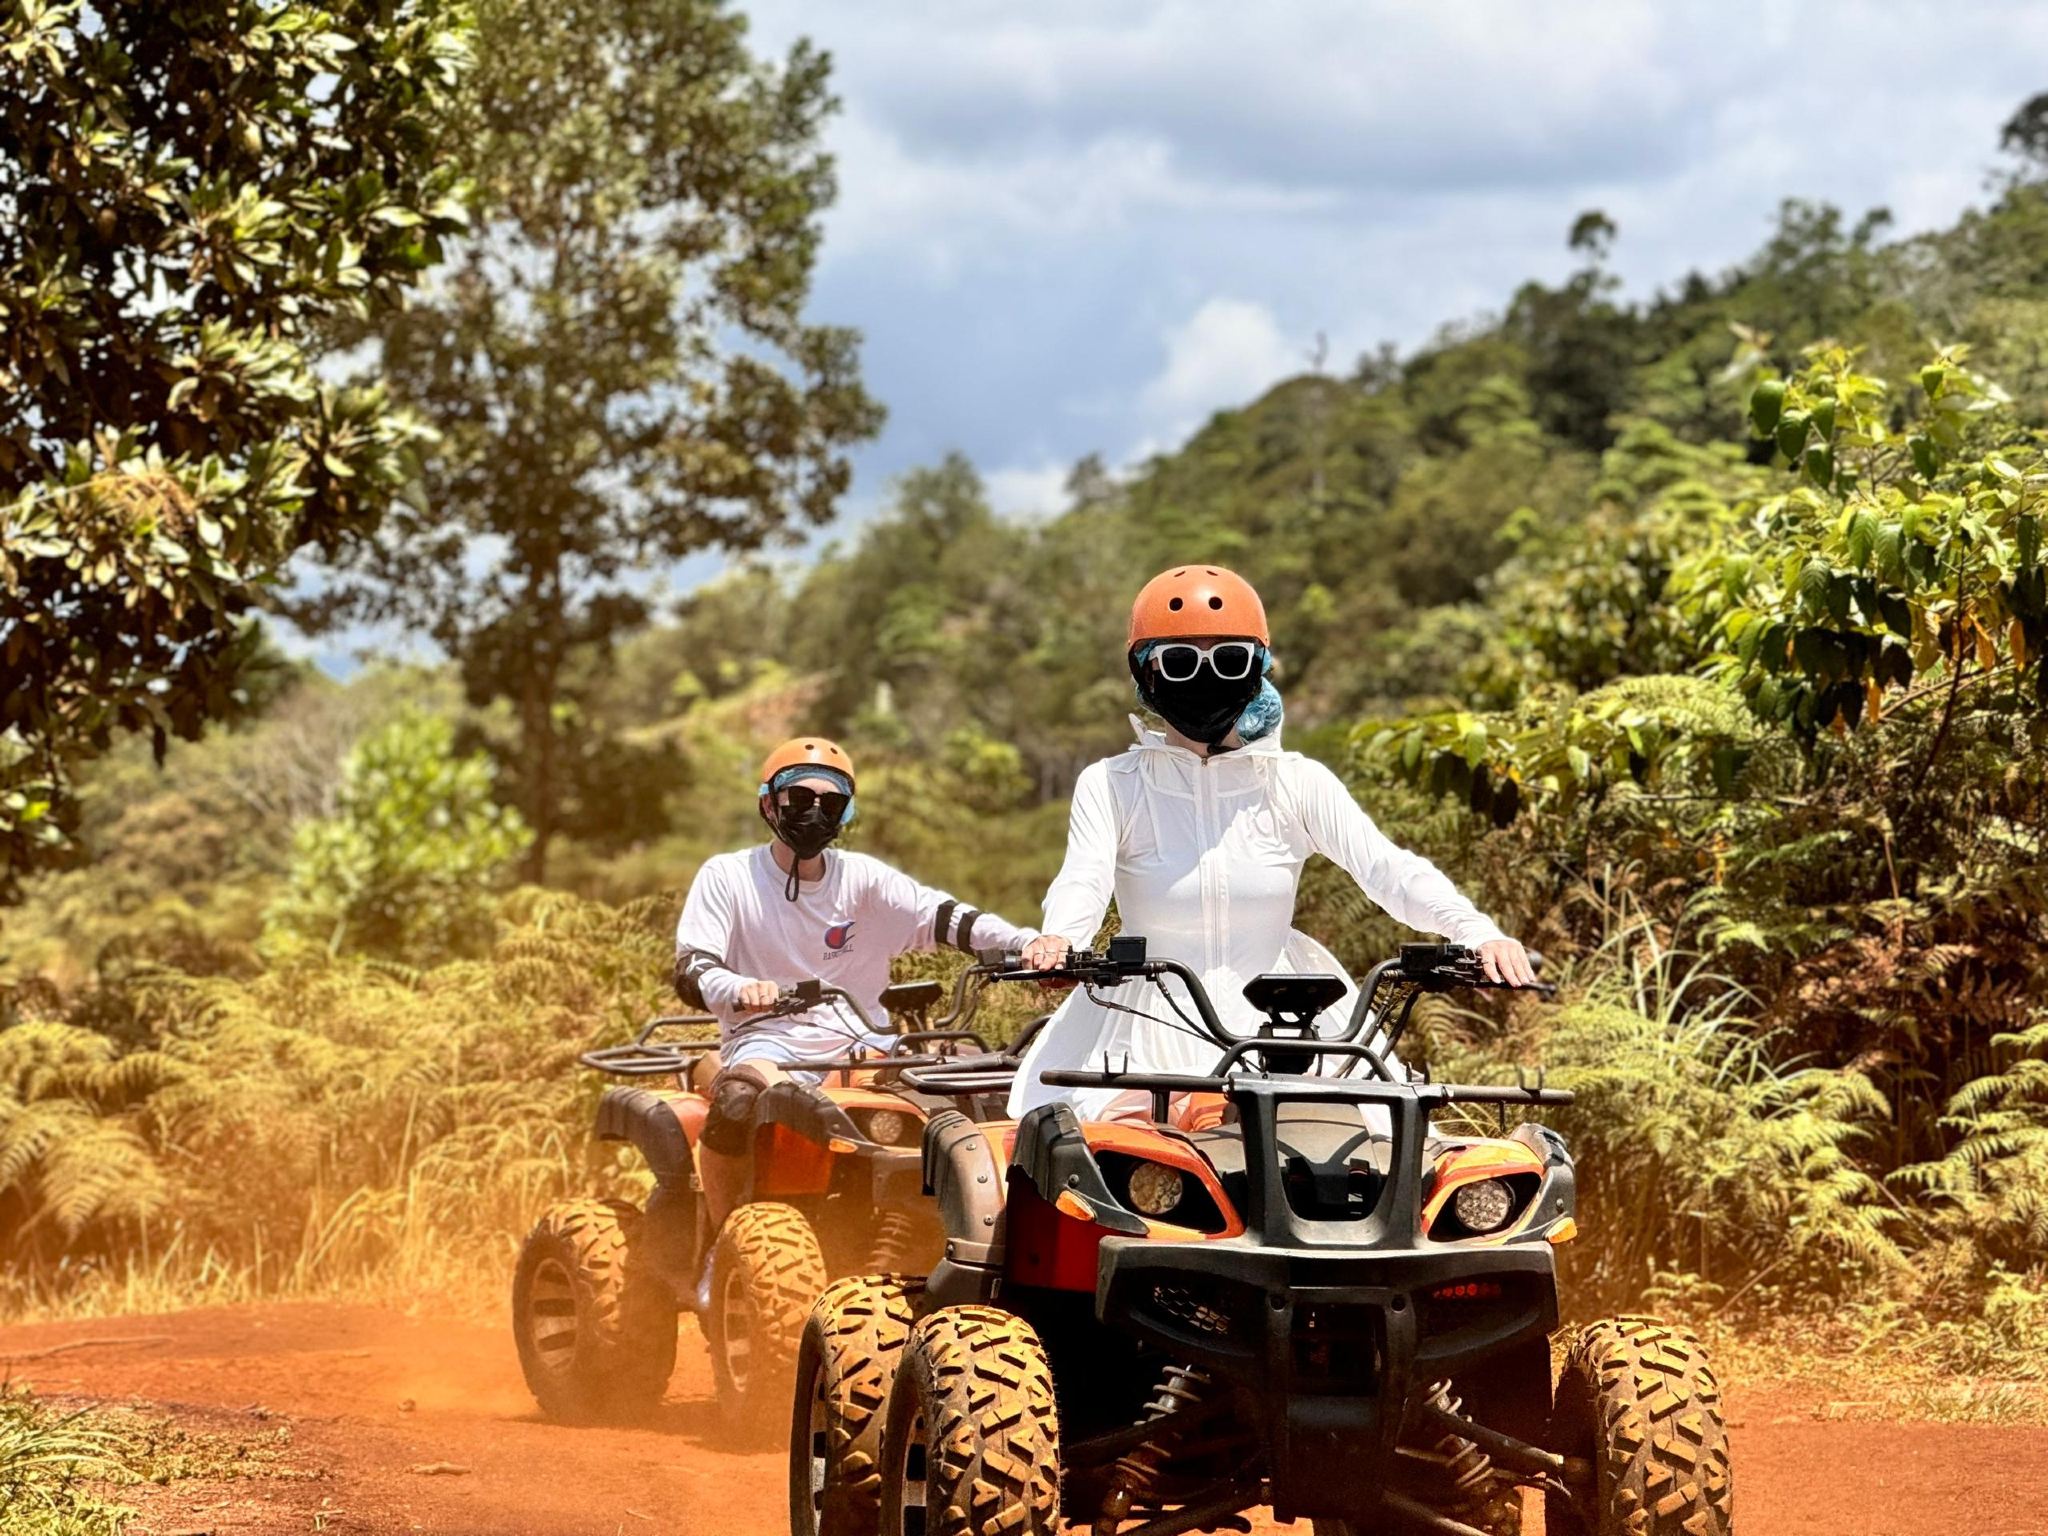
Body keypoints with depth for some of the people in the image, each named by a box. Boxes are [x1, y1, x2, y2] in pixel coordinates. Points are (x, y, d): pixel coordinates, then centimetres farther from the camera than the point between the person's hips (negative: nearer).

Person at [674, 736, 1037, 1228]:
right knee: (740, 1099, -38)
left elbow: (940, 914, -6)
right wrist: (740, 990, -34)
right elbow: (691, 972, -9)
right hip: (767, 1044, -3)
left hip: (858, 1047, 4)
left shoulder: (861, 877, 8)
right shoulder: (727, 877, 2)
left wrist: (1025, 942, -26)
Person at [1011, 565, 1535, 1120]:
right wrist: (1057, 938, -37)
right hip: (1151, 1034, -1)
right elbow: (1083, 878, -12)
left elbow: (1387, 867, -7)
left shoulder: (1296, 783, 6)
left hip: (1278, 1029, 1)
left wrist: (1477, 931, -26)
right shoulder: (1110, 787, 5)